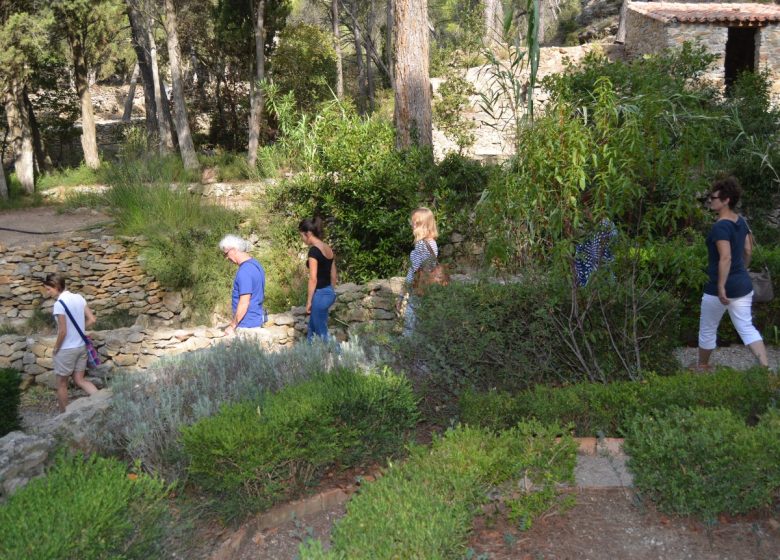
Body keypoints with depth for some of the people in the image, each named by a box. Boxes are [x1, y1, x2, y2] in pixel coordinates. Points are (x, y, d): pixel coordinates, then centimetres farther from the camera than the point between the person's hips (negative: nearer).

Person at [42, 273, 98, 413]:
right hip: (81, 346, 7)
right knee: (79, 380, 14)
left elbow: (63, 331, -20)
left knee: (61, 383, 10)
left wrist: (56, 348, -6)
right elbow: (92, 320, 4)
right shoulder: (78, 298, 2)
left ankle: (64, 415, 22)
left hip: (66, 349, -7)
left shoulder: (59, 304, -20)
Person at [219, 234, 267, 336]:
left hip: (247, 325, -9)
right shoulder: (255, 264, 10)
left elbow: (244, 303, -23)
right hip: (257, 320, 9)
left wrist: (232, 326, -15)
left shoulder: (244, 272, -20)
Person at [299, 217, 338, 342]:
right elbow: (334, 275, 14)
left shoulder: (314, 250, -18)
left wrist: (308, 301, -14)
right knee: (313, 329, 21)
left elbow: (313, 279, -20)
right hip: (329, 293, 9)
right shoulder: (328, 248, 8)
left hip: (319, 294, -9)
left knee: (321, 333, 2)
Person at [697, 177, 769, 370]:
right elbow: (748, 251, 15)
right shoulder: (741, 222, 7)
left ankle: (702, 367, 27)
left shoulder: (720, 227, -19)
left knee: (707, 330, 12)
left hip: (721, 287, -7)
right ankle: (766, 368, -2)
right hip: (743, 285, 7)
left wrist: (721, 286, -27)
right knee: (747, 327, 8)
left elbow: (725, 258, -27)